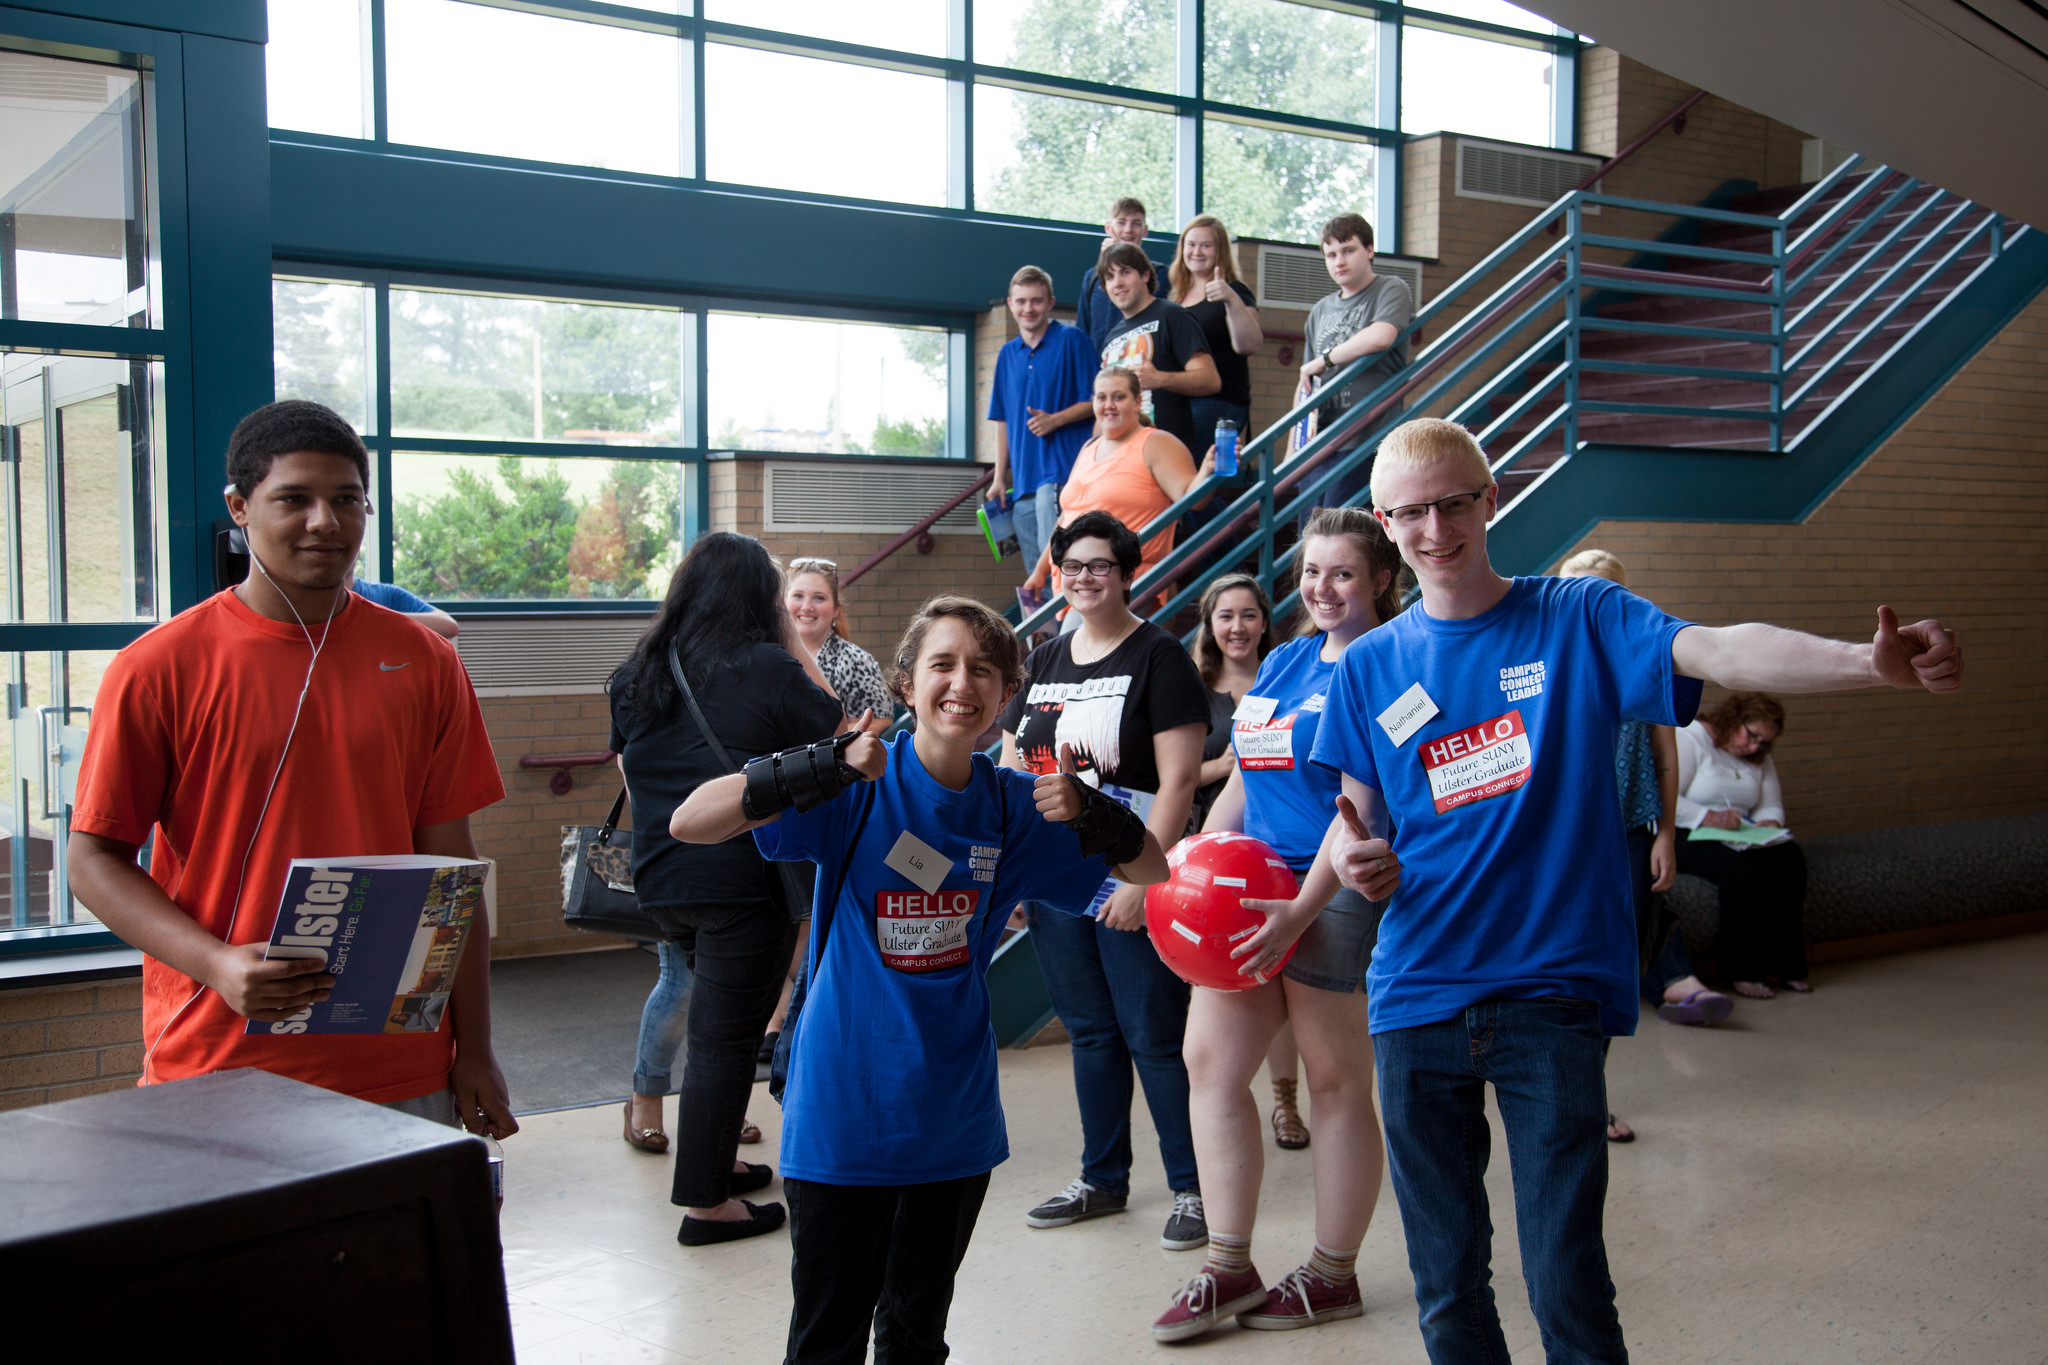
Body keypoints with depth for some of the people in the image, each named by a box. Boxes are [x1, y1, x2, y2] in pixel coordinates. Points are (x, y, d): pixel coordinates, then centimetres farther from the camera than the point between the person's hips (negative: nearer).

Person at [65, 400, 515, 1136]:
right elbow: (95, 858, -1)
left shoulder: (423, 661, 5)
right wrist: (217, 964, -17)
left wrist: (473, 1052, 4)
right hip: (215, 1069, -2)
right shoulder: (159, 668, -3)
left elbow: (448, 861, 7)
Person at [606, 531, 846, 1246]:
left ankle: (715, 1159, 32)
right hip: (744, 878, -6)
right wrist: (794, 642, 4)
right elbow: (837, 732, 1)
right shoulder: (767, 668, -12)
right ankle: (707, 1202, 7)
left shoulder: (636, 671, 7)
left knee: (721, 1022, 22)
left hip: (660, 879, 7)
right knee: (724, 1036, 0)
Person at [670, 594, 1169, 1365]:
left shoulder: (1012, 806, 1)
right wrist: (825, 770, -34)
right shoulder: (858, 788, -12)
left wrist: (1088, 812, -14)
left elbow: (1153, 870, 6)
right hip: (843, 1115, -4)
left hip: (953, 1119, 4)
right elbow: (688, 824, -22)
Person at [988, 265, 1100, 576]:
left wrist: (1054, 420, -17)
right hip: (1022, 478, 6)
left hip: (1061, 467, -6)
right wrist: (1000, 478, 15)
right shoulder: (1008, 354, 17)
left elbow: (1096, 400, -3)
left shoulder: (1072, 340, 0)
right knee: (1036, 574, 7)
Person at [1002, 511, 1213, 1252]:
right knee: (1090, 1033, 15)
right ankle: (1103, 1178, 27)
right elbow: (1011, 770, 15)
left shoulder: (1159, 656, -7)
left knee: (1154, 1039, -3)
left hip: (1132, 890, -6)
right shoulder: (1044, 661, 13)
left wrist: (1141, 878, -19)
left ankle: (1193, 1188, 10)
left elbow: (1179, 778, -14)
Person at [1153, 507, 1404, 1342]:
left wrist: (1303, 909, -22)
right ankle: (1229, 1270, 11)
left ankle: (1334, 1275, 17)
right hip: (1254, 887, 8)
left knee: (1336, 1081, 3)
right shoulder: (1284, 662, 16)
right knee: (1210, 1058, 3)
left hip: (1338, 893, -8)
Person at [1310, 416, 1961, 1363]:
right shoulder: (1369, 666, 7)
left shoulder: (1580, 619, -1)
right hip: (1416, 997, 3)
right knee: (1445, 1280, 12)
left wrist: (1870, 662, -35)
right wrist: (1351, 859, -14)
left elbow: (1717, 652, -18)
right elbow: (1353, 816, 10)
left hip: (1551, 993, -3)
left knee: (1567, 1281, -3)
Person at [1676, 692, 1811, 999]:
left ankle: (1785, 963, -14)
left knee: (1790, 857, -20)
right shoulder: (1688, 740, -7)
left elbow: (1772, 806, 13)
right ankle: (1743, 970, -26)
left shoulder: (1759, 758, 19)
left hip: (1740, 837, 7)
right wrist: (1709, 817, -28)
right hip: (1686, 839, -7)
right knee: (1742, 865, -34)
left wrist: (1770, 823, -11)